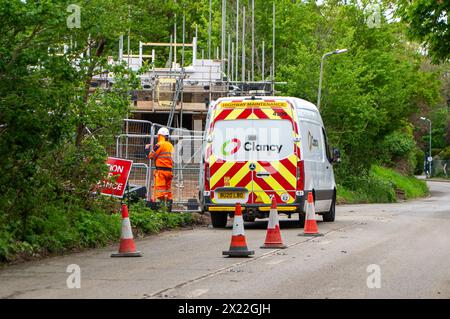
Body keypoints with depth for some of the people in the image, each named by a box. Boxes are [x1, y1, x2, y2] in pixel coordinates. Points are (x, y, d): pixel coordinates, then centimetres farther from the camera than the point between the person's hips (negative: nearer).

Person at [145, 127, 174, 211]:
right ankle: (169, 206, 12)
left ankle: (157, 205, -14)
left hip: (161, 170, -7)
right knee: (168, 189, 11)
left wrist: (147, 148, 9)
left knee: (159, 189, -9)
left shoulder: (160, 144, -8)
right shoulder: (171, 146, 16)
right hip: (169, 170, 7)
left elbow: (150, 155, -6)